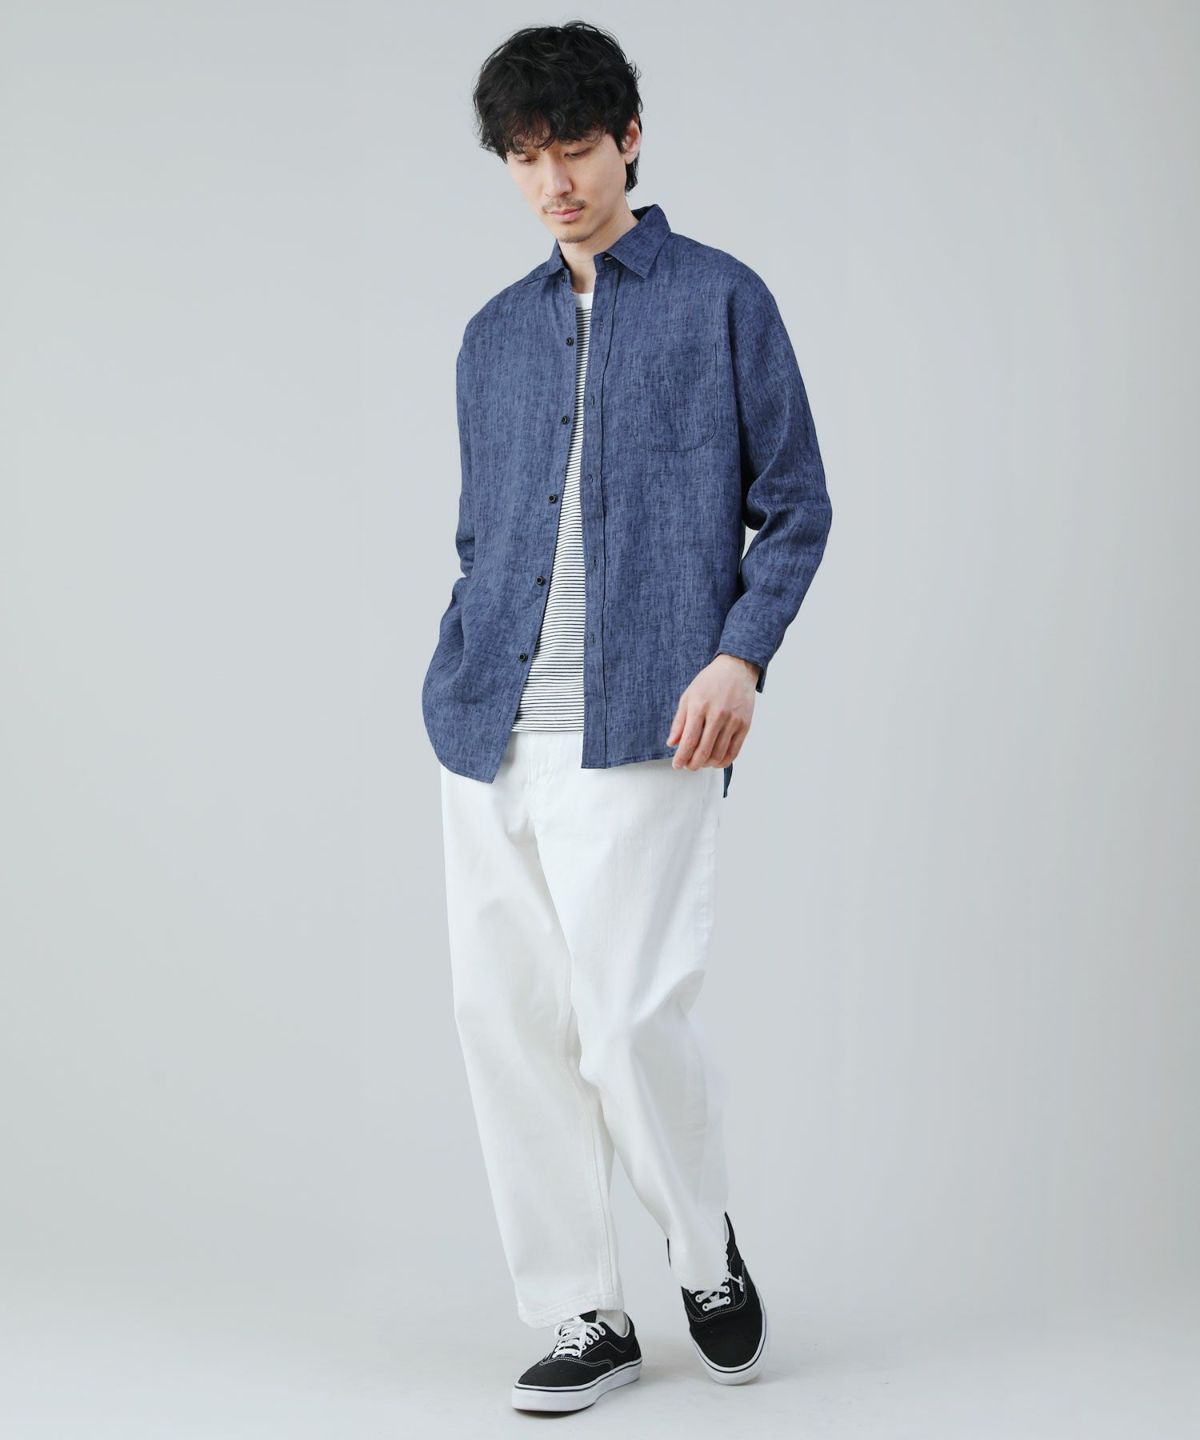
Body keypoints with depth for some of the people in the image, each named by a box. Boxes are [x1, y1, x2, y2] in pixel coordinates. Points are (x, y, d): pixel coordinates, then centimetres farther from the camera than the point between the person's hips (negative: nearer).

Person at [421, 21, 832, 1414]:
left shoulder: (721, 301, 4)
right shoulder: (495, 335, 18)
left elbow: (794, 507, 3)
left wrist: (741, 652, -11)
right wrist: (452, 684, 10)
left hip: (635, 728, -5)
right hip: (493, 729, 5)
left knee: (633, 1014, -11)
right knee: (508, 1019, 3)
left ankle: (707, 1250, 18)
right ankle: (582, 1316, 15)